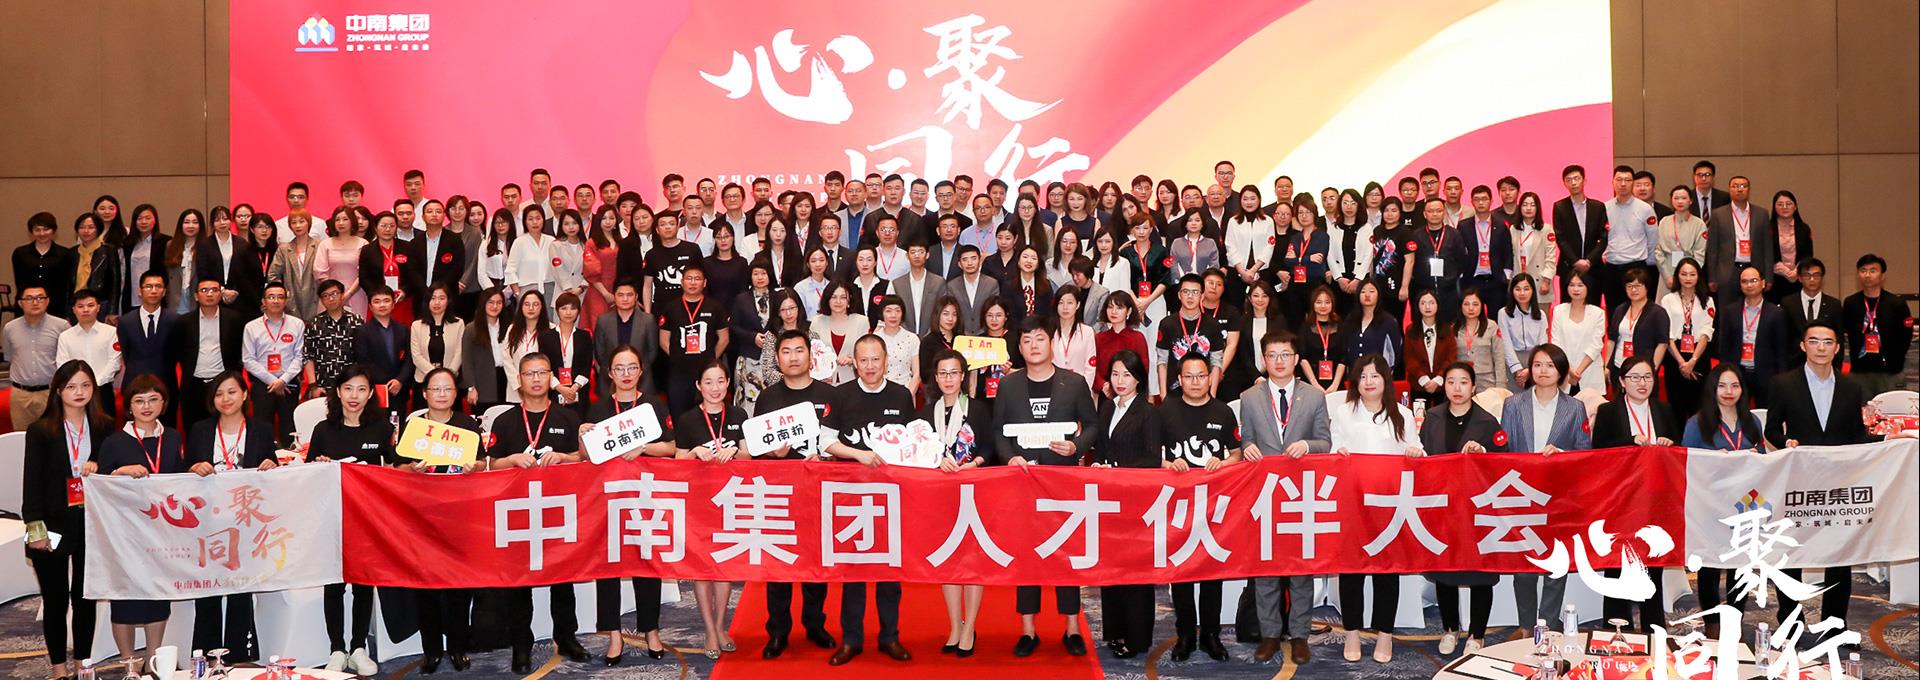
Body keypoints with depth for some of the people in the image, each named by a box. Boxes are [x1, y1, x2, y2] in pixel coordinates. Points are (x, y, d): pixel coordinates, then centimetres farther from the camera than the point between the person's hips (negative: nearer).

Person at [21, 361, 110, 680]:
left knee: (85, 599, 8)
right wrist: (35, 528, -10)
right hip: (53, 526, -2)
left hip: (91, 525, 2)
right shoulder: (41, 430, -4)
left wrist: (97, 466, -12)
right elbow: (32, 482, -4)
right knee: (55, 601, 6)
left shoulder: (105, 428, 3)